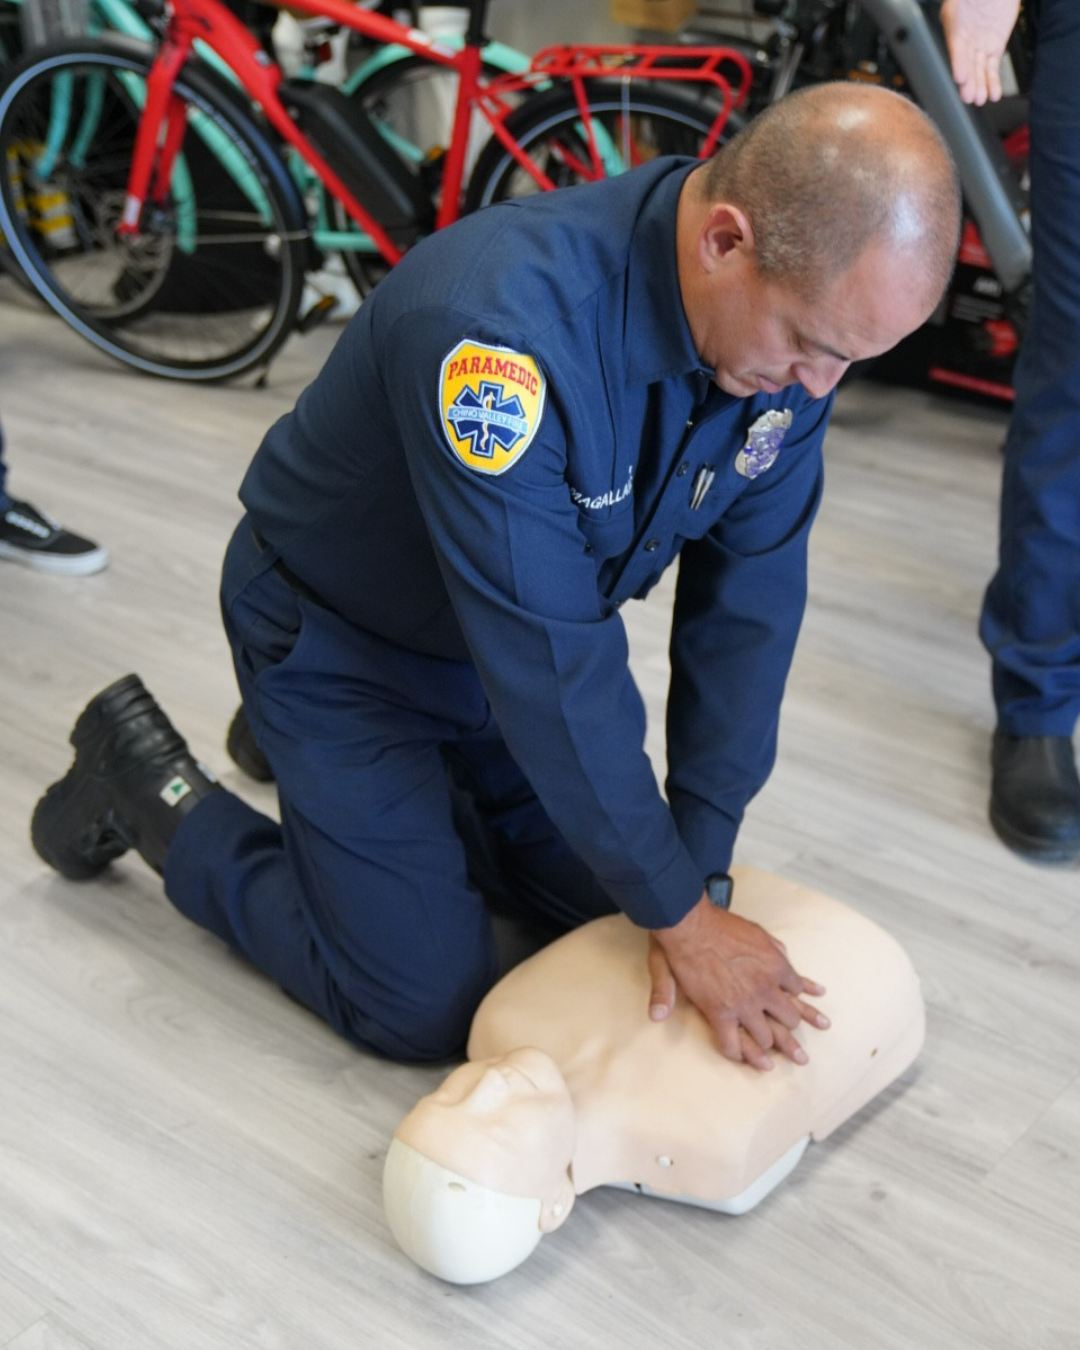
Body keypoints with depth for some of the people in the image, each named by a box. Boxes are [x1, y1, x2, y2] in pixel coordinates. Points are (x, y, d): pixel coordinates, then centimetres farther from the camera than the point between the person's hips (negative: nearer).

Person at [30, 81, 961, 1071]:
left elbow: (748, 599, -12)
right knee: (427, 1007, -4)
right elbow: (550, 662, -36)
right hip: (341, 640, -6)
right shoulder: (502, 326, -40)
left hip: (520, 638, 7)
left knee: (609, 899, 12)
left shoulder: (803, 311, -17)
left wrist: (702, 870, -14)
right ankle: (157, 790, 14)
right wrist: (681, 917, -26)